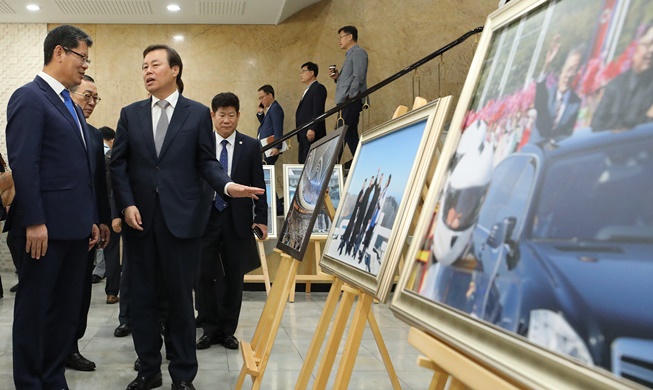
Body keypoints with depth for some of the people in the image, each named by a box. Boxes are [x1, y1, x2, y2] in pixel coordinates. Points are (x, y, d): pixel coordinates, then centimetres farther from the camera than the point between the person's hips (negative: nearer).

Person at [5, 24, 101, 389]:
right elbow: (23, 164, -17)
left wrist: (92, 219, 15)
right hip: (47, 226, -8)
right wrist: (34, 222, -20)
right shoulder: (29, 97, -9)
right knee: (35, 307, 3)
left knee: (68, 307, 13)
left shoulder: (71, 105, 18)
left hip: (76, 225, 9)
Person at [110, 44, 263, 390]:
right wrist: (127, 204, -7)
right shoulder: (130, 114, 10)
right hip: (139, 218, 3)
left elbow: (206, 162, 3)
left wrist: (227, 185, -16)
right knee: (141, 297, 8)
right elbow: (118, 164, 7)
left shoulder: (198, 113, 4)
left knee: (180, 297, 4)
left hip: (182, 218, -2)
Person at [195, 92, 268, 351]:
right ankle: (210, 329, 15)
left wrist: (261, 218, -3)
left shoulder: (251, 146, 3)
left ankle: (228, 330, 18)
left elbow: (258, 185, 3)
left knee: (234, 277, 6)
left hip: (238, 220, 0)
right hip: (205, 218, 0)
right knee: (205, 275, 1)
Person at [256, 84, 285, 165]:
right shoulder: (269, 108, 17)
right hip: (265, 148, 9)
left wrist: (277, 147, -23)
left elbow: (278, 129, -18)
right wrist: (260, 112, 10)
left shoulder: (275, 108, -11)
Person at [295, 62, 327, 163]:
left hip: (312, 133, -10)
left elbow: (318, 111, -15)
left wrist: (312, 129, -24)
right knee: (302, 161, 5)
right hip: (304, 135, 10)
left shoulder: (318, 88, -3)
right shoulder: (308, 90, 26)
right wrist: (300, 134, 15)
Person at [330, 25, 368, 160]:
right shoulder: (350, 55, 25)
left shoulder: (358, 53, -4)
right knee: (350, 136, 8)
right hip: (346, 103, 10)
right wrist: (338, 77, 8)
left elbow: (359, 77, -16)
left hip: (351, 101, -10)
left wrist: (350, 96, -19)